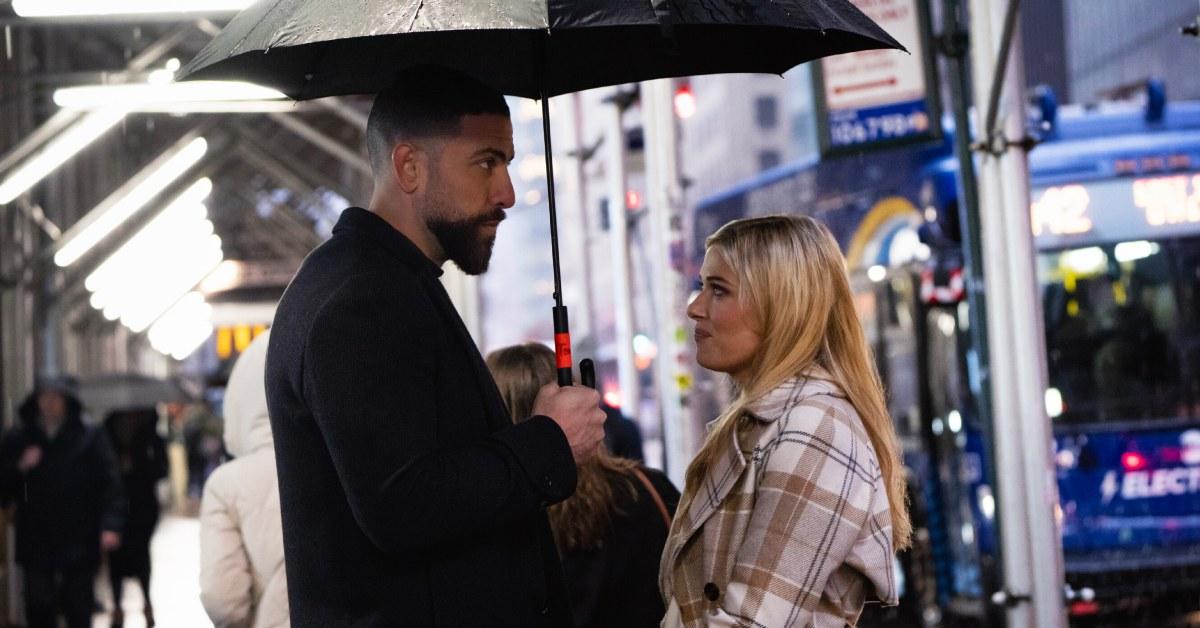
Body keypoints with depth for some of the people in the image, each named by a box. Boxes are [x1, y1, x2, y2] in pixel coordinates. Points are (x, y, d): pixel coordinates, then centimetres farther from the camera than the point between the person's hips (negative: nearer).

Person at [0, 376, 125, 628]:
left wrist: (110, 524, -17)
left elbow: (108, 483, -6)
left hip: (78, 541, -2)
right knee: (39, 605, -4)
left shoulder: (91, 437, 0)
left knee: (78, 605, 4)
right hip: (35, 541, 2)